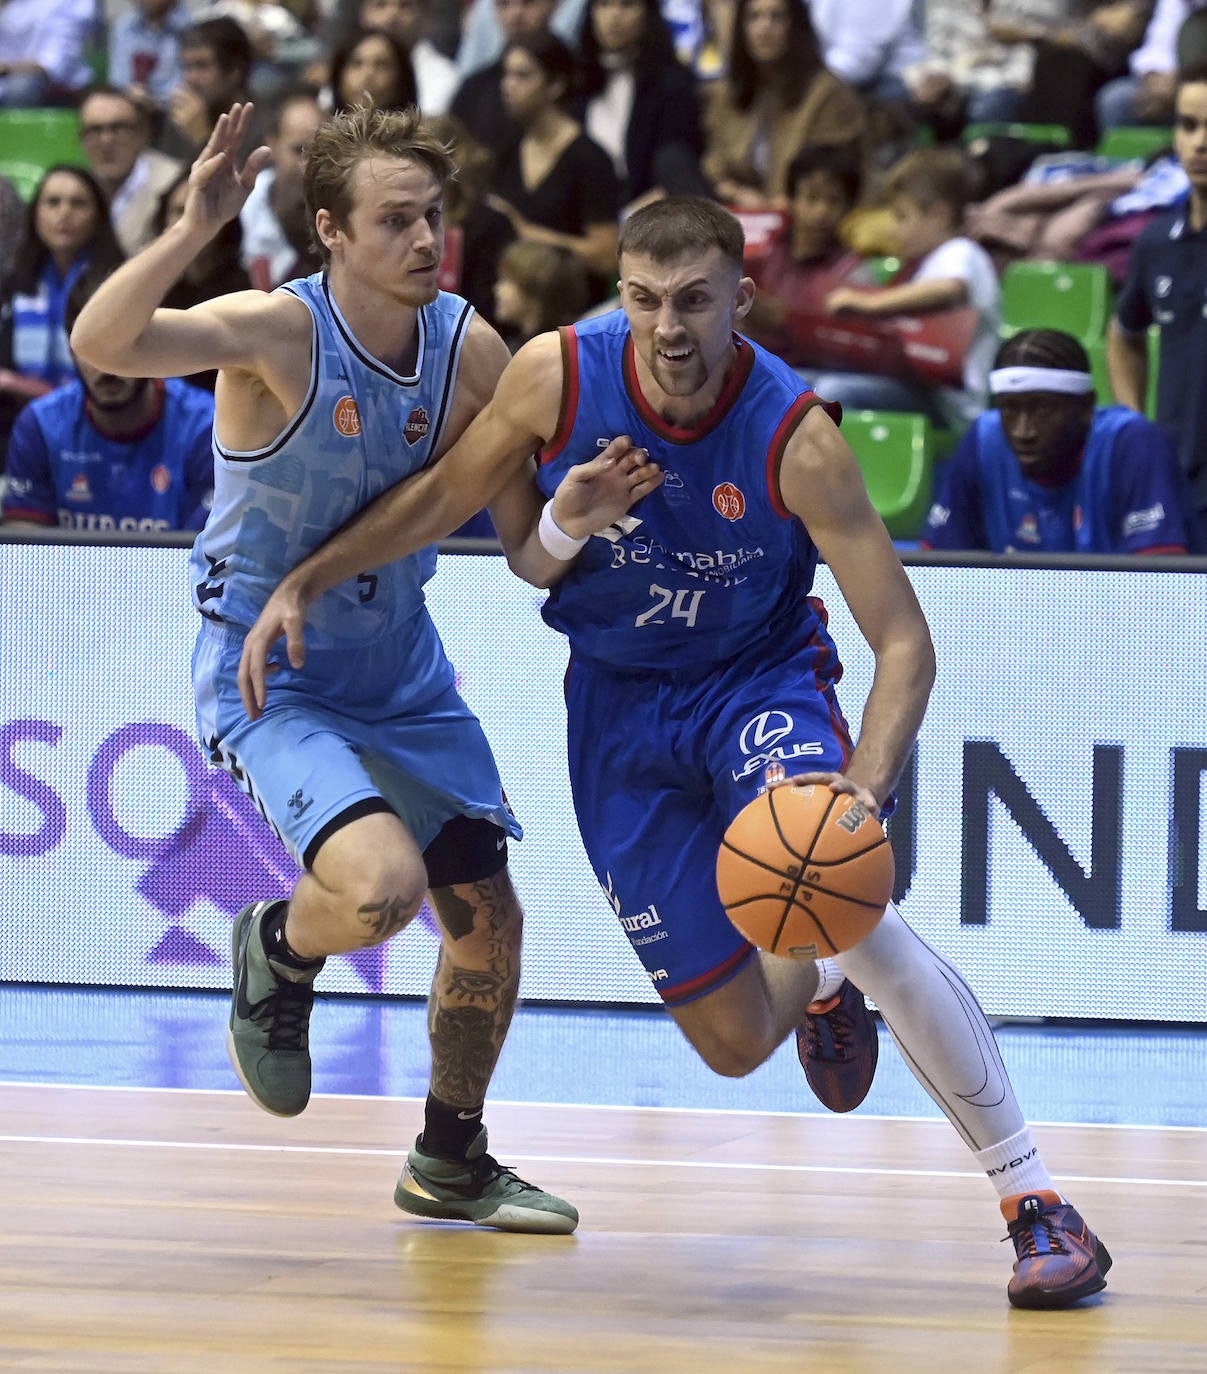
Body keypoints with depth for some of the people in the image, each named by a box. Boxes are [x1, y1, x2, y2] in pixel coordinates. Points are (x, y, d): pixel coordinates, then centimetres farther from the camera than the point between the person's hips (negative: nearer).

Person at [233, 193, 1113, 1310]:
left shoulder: (794, 438, -25)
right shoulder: (557, 377, -18)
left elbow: (903, 641, -23)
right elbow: (446, 496, 0)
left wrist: (862, 788, -39)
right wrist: (304, 583, -8)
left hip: (762, 676, -3)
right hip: (620, 703, 3)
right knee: (735, 1042, 2)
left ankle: (1039, 1205, -25)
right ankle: (817, 988, 45)